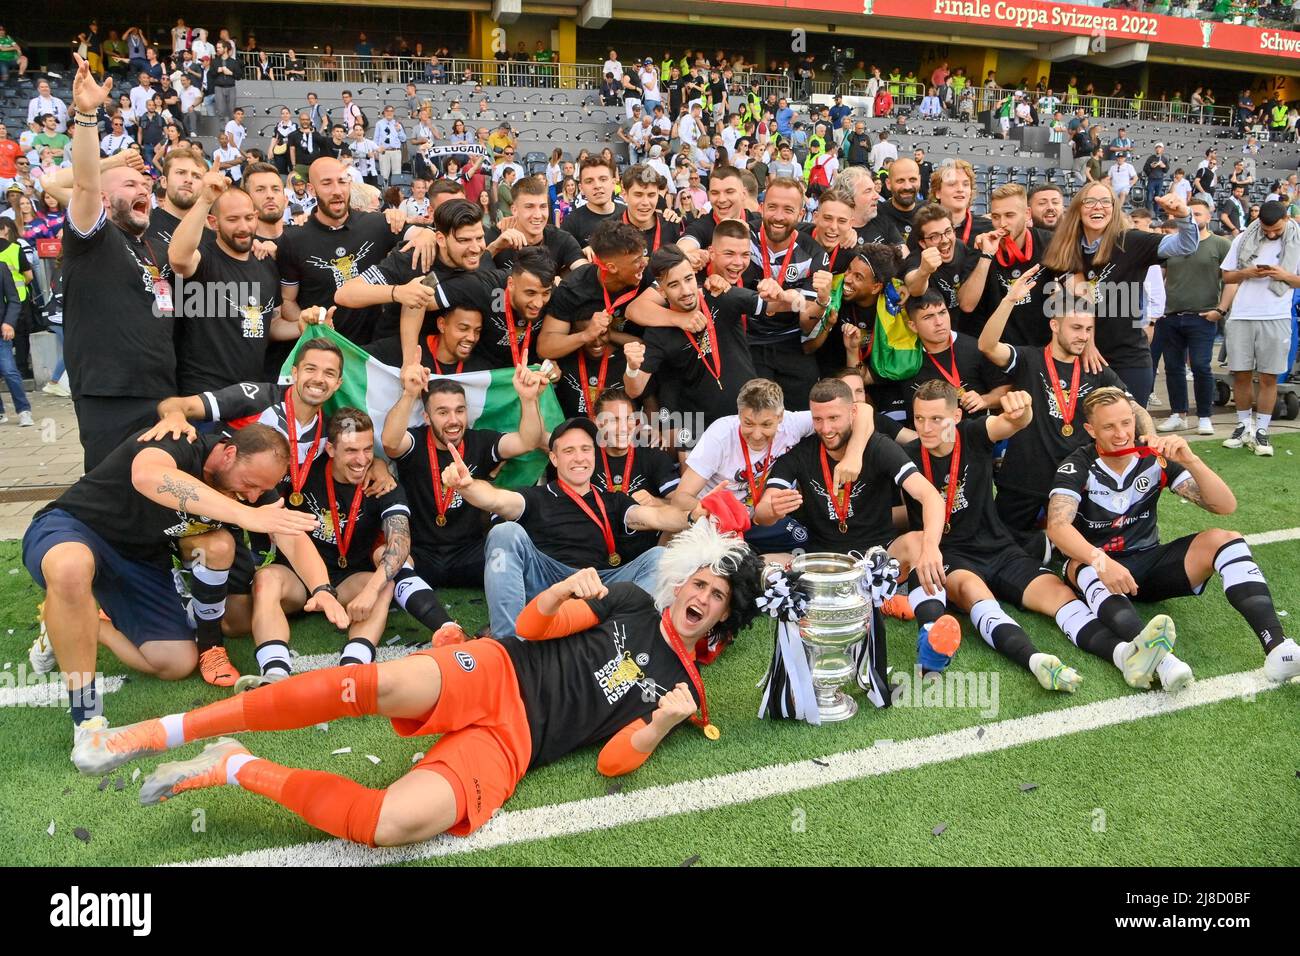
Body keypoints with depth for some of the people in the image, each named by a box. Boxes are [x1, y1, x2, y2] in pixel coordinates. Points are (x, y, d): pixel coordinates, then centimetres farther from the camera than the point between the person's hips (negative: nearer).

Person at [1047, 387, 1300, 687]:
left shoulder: (1155, 459, -3)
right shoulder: (1077, 467, -11)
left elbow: (1226, 506, -8)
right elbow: (1058, 526, -28)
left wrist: (1190, 460, -24)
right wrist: (1101, 561, -45)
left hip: (1150, 564, 4)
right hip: (1100, 571, -3)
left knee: (1224, 540, -18)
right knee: (1083, 566, -37)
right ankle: (1159, 659, -60)